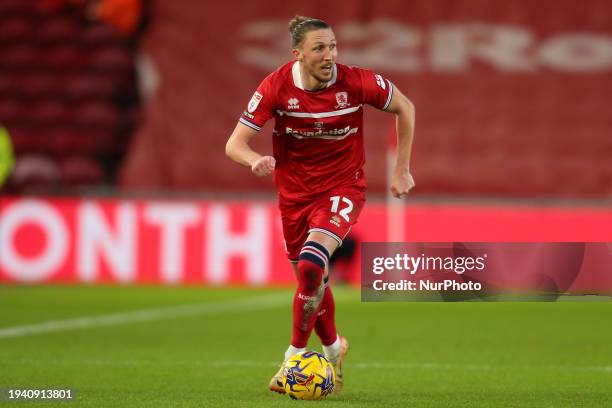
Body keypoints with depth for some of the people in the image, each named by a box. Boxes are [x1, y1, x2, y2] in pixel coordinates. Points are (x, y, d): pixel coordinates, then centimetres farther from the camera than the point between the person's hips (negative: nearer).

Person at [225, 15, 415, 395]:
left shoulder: (356, 82, -18)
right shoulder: (276, 87, -17)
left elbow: (405, 107, 0)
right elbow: (235, 143, -15)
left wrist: (402, 170, 1)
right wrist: (255, 160, -39)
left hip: (343, 188, -3)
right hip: (294, 192, 3)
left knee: (311, 266, -27)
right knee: (311, 279, 16)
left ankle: (295, 356, -14)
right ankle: (333, 348, 44)